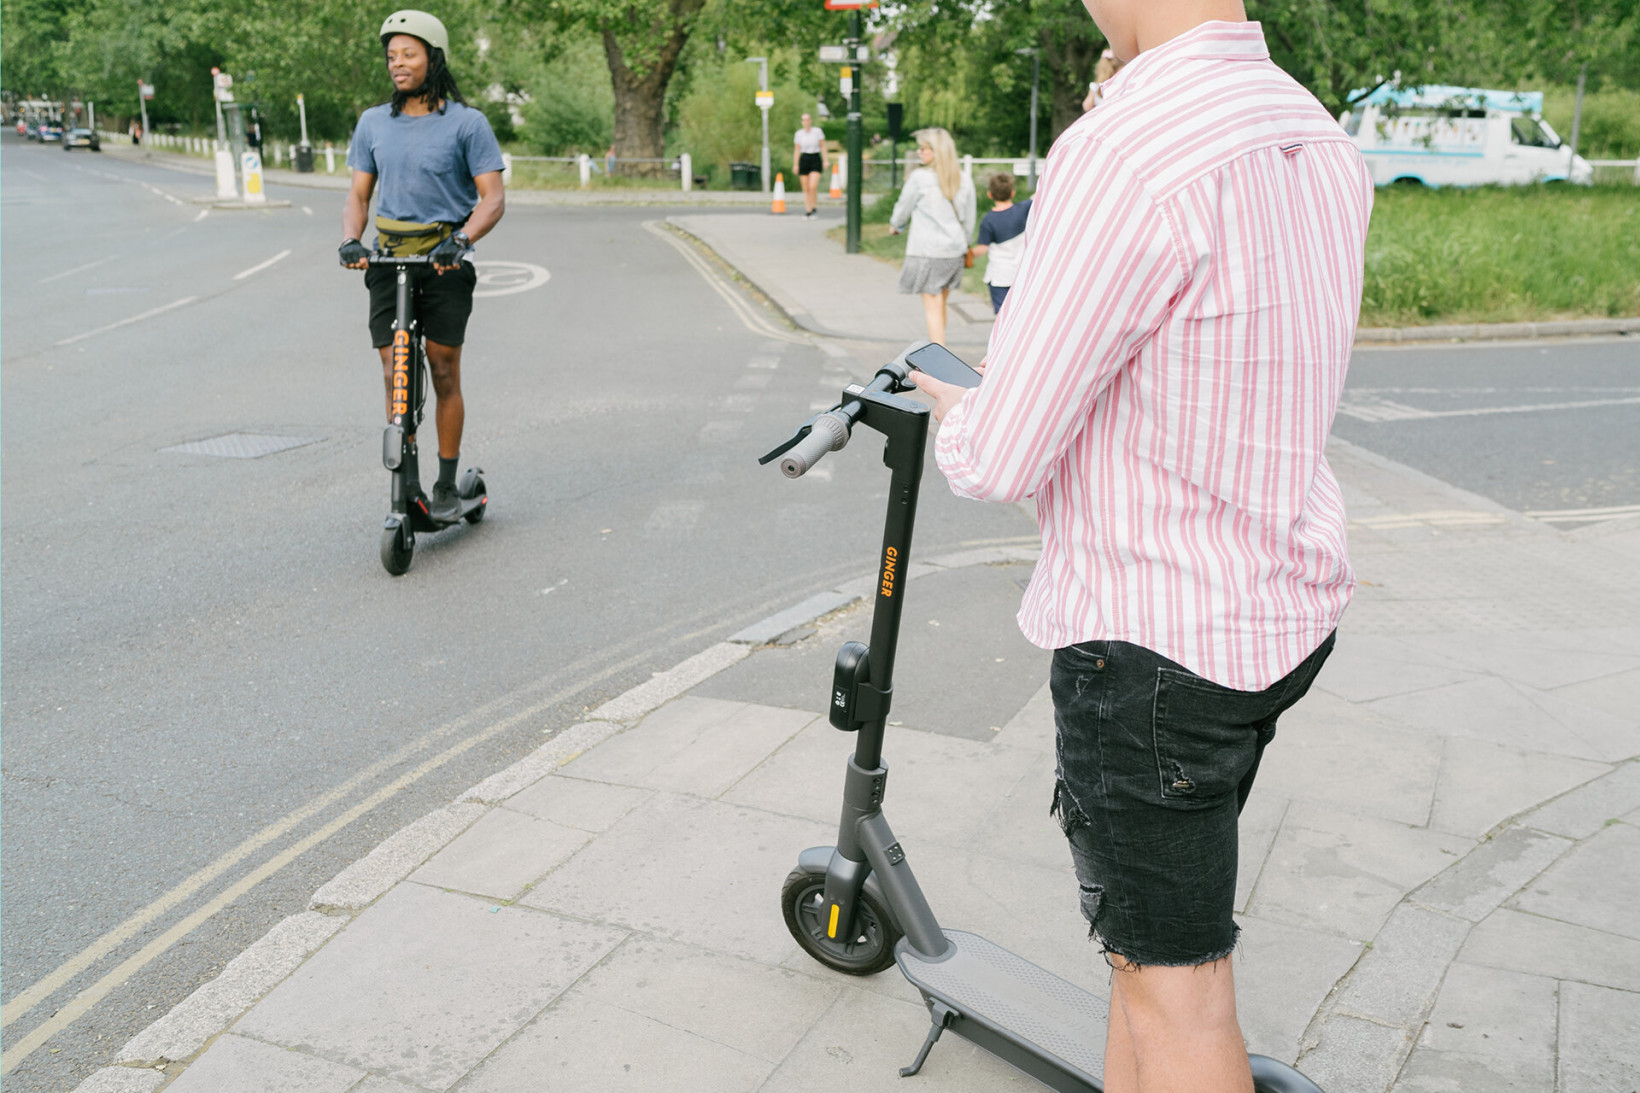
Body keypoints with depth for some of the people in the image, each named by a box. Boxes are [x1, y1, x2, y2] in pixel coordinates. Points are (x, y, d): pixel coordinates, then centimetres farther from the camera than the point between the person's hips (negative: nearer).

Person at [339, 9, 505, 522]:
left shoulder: (467, 123, -2)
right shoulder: (373, 123, 10)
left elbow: (493, 197, -7)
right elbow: (358, 194, 11)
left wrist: (462, 240, -24)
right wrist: (350, 240, -9)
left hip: (444, 262, -3)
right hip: (388, 259, 3)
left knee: (444, 375, 0)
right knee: (395, 376, -1)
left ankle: (448, 486, 11)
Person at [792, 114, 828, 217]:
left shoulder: (818, 131, -1)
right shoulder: (799, 133, 4)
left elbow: (823, 146, 3)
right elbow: (796, 150, 6)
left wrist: (826, 160, -3)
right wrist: (795, 164, 1)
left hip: (816, 160, -2)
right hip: (804, 160, 2)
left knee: (812, 187, -17)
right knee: (806, 189, 2)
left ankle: (813, 209, 2)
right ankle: (807, 211, 10)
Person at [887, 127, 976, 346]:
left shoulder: (920, 178, -11)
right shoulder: (964, 180, 3)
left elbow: (903, 207, 3)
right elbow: (968, 219, 11)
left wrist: (895, 225, 23)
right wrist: (965, 242, 25)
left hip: (927, 251, -5)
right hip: (954, 250, 5)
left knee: (933, 307, -2)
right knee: (940, 305, 17)